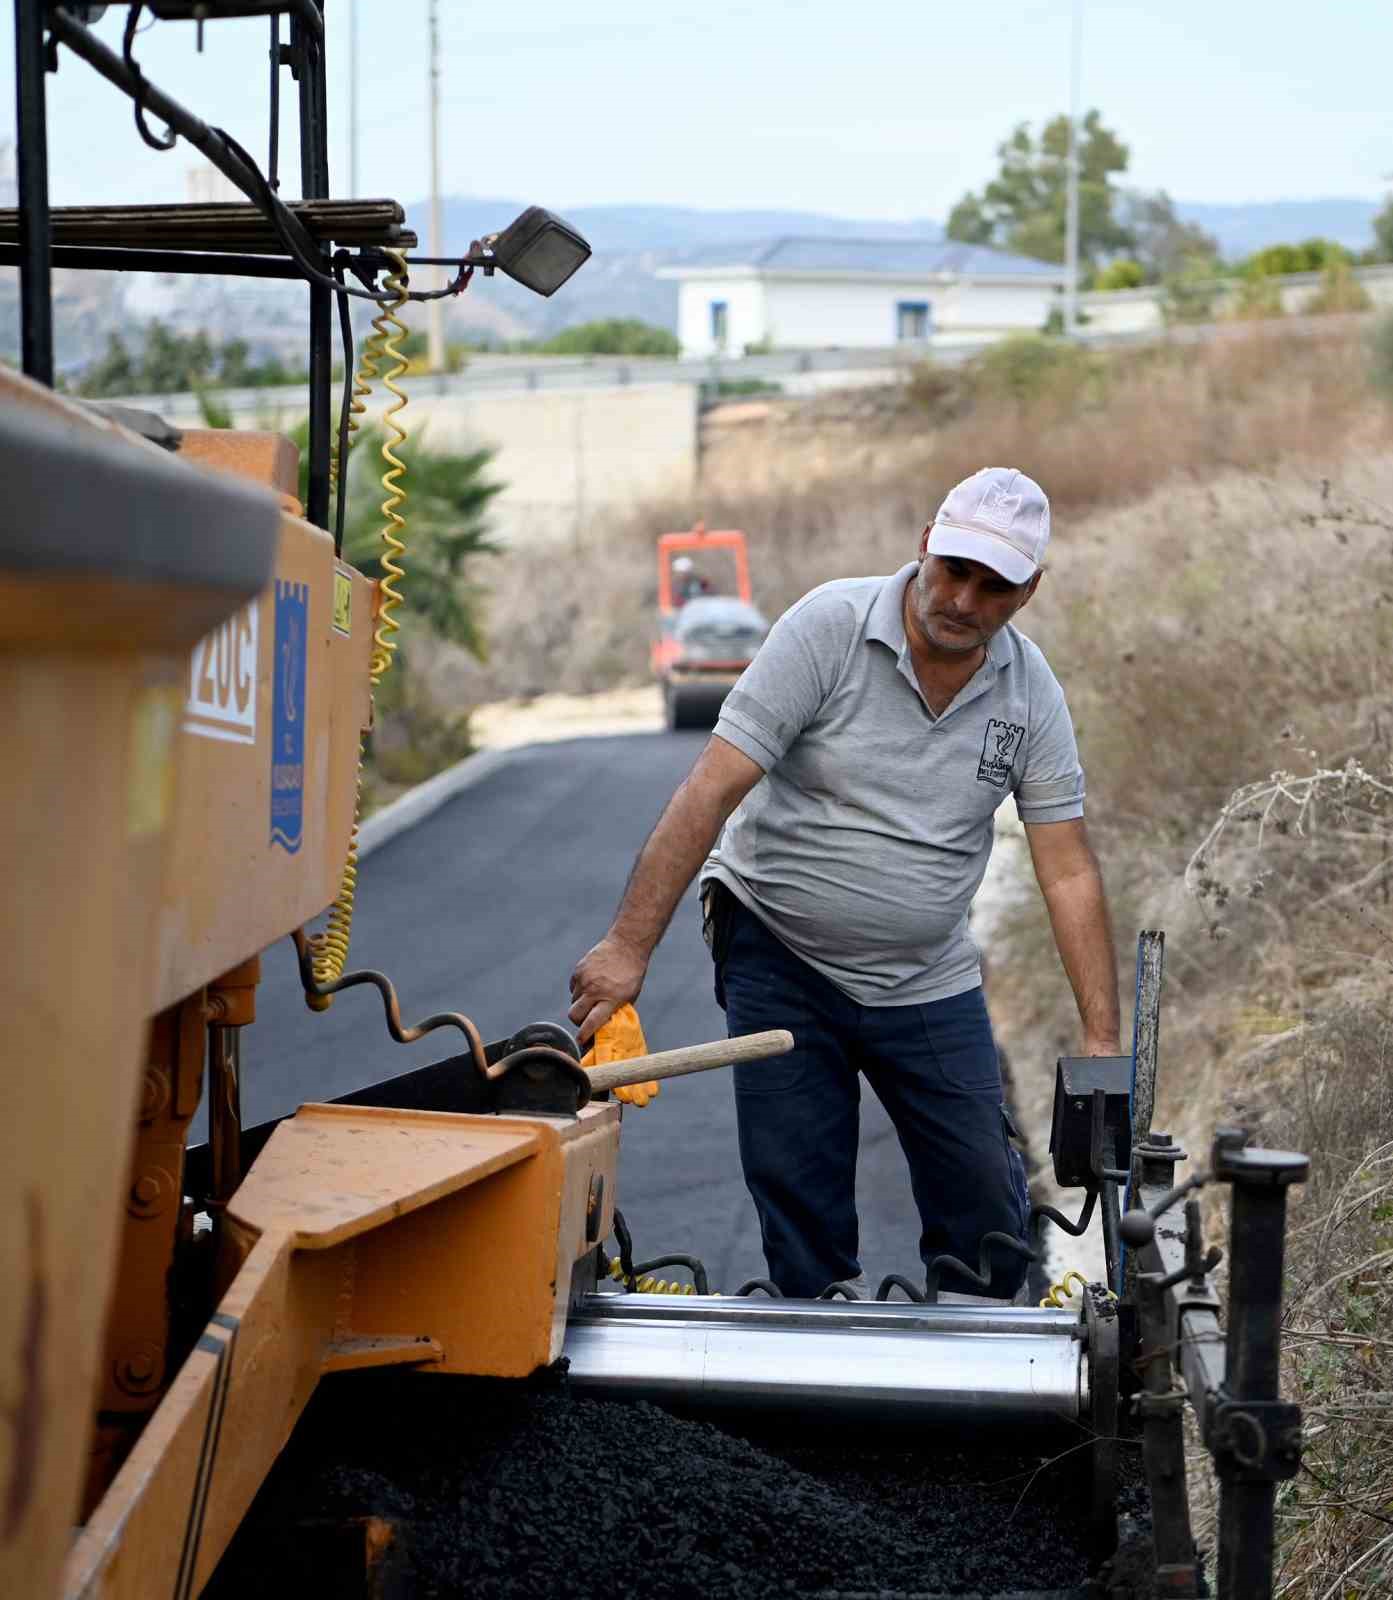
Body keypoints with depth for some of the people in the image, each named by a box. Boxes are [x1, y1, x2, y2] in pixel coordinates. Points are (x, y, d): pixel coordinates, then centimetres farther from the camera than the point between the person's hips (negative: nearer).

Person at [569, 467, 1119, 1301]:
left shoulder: (1031, 692, -5)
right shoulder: (829, 627, -16)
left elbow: (1069, 873, -4)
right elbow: (713, 788, -20)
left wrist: (1102, 1044, -10)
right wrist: (630, 945, -26)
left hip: (927, 981, 3)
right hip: (778, 958, -3)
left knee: (987, 1203, 3)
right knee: (801, 1205, -3)